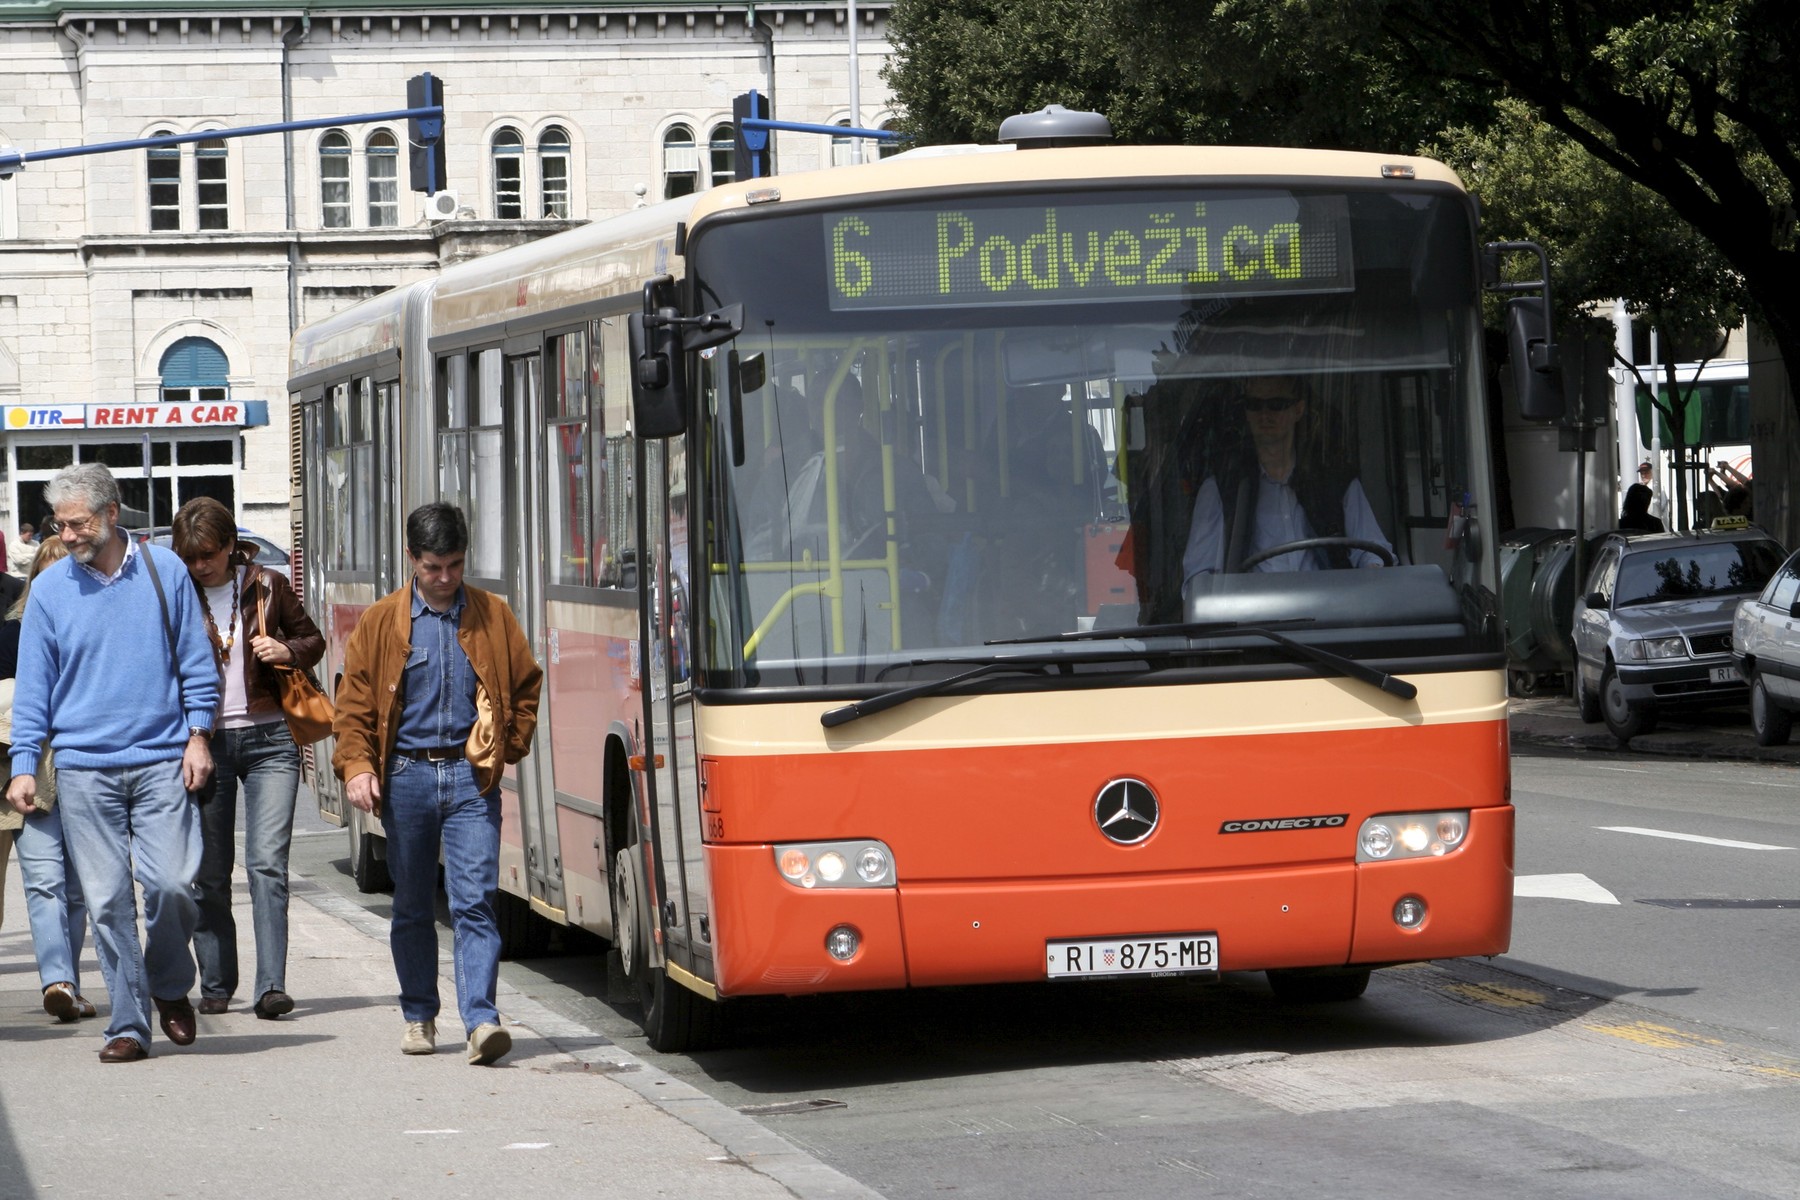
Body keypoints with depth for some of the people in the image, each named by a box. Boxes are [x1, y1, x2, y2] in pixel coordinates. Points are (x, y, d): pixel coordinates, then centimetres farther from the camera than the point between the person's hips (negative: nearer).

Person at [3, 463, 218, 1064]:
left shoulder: (163, 571, 3)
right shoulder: (50, 589, 5)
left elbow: (197, 661, 9)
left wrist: (198, 734, 1)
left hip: (162, 762, -1)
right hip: (84, 769, 1)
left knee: (170, 883, -11)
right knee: (107, 900, -1)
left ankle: (170, 987, 15)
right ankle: (128, 1023, 7)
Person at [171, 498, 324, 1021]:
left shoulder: (267, 587, 4)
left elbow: (313, 640, 17)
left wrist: (288, 651, -6)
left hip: (268, 740, -1)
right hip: (204, 742, 1)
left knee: (267, 864, -11)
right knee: (209, 873, 6)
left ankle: (271, 987, -16)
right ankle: (215, 986, 19)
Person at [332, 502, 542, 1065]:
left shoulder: (493, 615, 6)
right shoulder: (381, 622, 5)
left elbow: (526, 686, 16)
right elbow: (354, 704, 4)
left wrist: (507, 748, 5)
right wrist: (356, 767, -9)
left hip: (471, 776, -1)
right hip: (406, 777, 1)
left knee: (474, 901, -11)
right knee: (412, 906, 9)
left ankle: (481, 1019, -16)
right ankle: (419, 1016, 21)